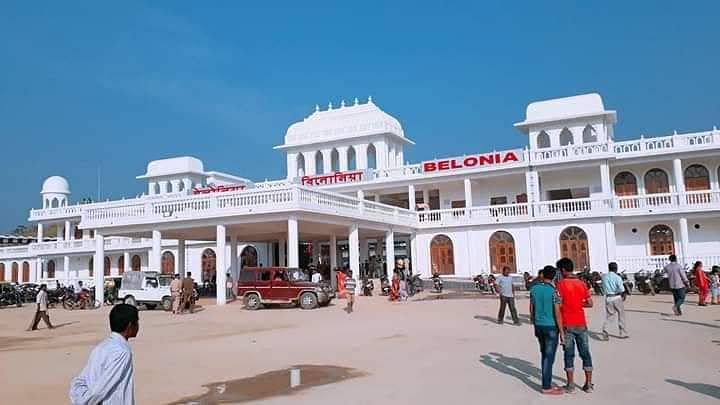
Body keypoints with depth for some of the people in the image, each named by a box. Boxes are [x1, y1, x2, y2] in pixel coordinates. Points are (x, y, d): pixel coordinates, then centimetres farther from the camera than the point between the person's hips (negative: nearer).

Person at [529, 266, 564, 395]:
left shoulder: (534, 289, 2)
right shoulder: (553, 291, -14)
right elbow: (557, 314, -15)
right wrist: (562, 332, -9)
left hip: (539, 326, 6)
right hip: (551, 327, -6)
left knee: (544, 355, 17)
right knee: (549, 357, 1)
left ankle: (547, 383, 24)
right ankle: (546, 388, 6)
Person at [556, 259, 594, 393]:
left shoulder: (561, 284, -10)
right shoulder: (582, 283, 3)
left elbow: (559, 304, -15)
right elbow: (590, 303, 3)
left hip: (567, 324, -3)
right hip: (581, 324, 4)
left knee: (569, 354, 5)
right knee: (585, 353, 10)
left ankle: (570, 385, 9)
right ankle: (588, 384, 14)